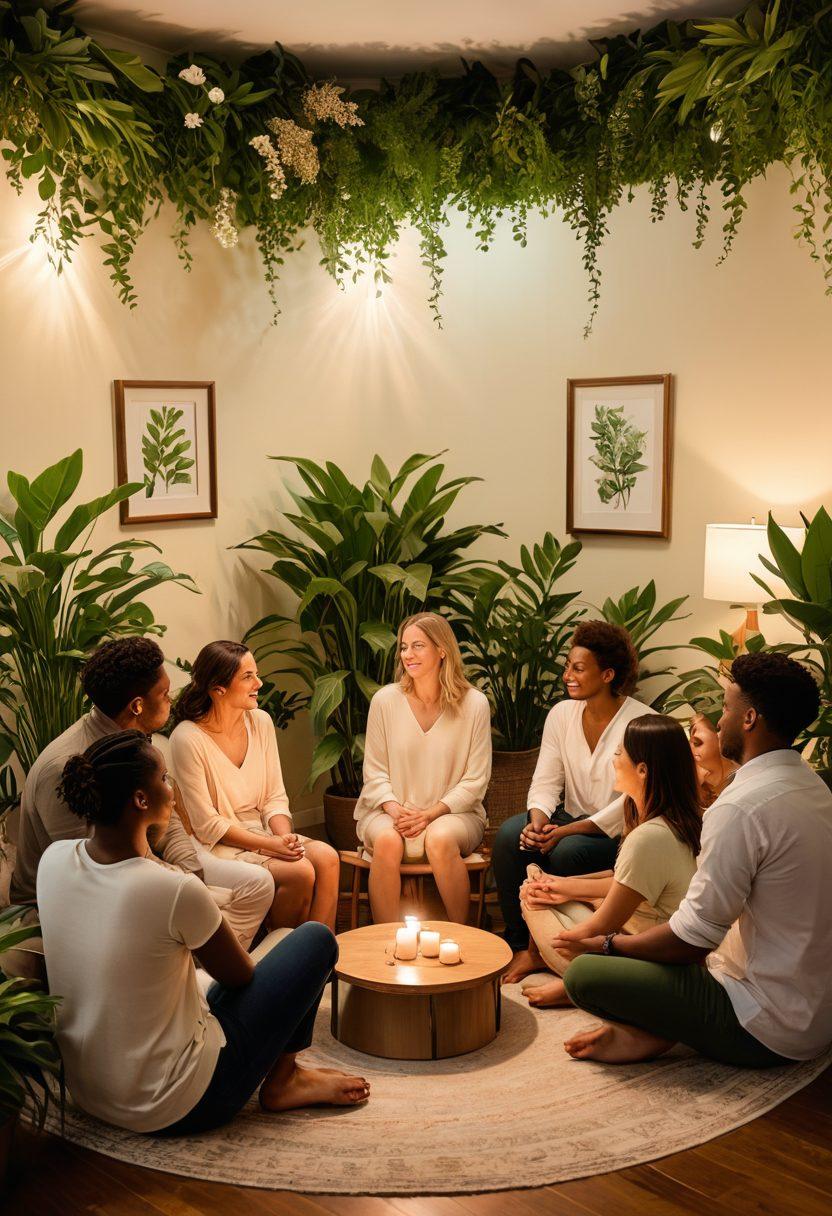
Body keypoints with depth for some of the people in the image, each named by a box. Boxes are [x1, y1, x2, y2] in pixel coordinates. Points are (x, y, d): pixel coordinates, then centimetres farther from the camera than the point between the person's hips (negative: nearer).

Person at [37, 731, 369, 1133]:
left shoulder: (53, 859, -9)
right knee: (316, 940, 4)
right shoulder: (176, 891, -28)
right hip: (177, 1108, -7)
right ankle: (281, 1080, 18)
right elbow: (240, 976, -7)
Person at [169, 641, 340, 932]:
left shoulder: (260, 722, 2)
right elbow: (207, 825, -16)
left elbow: (275, 798, 6)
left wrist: (285, 836, -15)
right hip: (216, 845, -6)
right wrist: (271, 845, -21)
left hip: (261, 830, 6)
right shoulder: (188, 739, -17)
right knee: (300, 872, -26)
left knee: (326, 857, -21)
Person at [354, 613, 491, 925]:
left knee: (440, 839, -34)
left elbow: (475, 780, -3)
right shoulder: (385, 700, 0)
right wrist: (394, 809, -15)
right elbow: (374, 771, 4)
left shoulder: (474, 704, -4)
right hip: (388, 810, 1)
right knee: (387, 841, -33)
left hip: (453, 813, -1)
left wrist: (431, 814, -16)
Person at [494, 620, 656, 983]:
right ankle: (520, 946, -15)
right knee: (510, 834, -22)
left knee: (568, 852, -33)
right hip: (572, 819, 5)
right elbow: (545, 782, 3)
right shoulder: (561, 714, 4)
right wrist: (538, 821, -20)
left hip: (620, 834, -5)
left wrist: (566, 831, -24)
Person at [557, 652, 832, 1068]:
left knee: (583, 973, -13)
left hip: (769, 1030, -10)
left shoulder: (741, 808, -24)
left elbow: (693, 937, -20)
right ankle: (654, 1034, 5)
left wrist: (609, 945, -2)